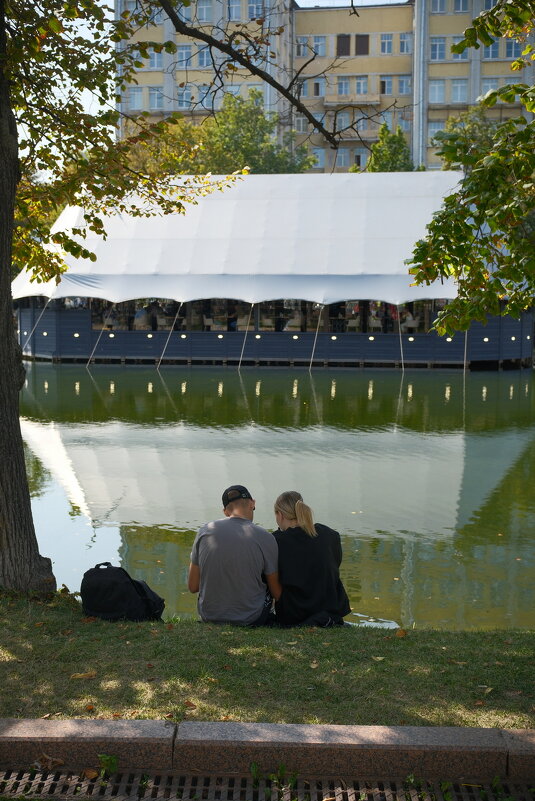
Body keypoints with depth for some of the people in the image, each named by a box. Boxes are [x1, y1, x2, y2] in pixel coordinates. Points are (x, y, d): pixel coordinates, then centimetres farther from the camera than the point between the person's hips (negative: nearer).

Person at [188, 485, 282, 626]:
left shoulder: (204, 531, -6)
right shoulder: (265, 538, -14)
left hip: (209, 617, 3)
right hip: (250, 620, -3)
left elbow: (192, 587, 0)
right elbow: (277, 593, -6)